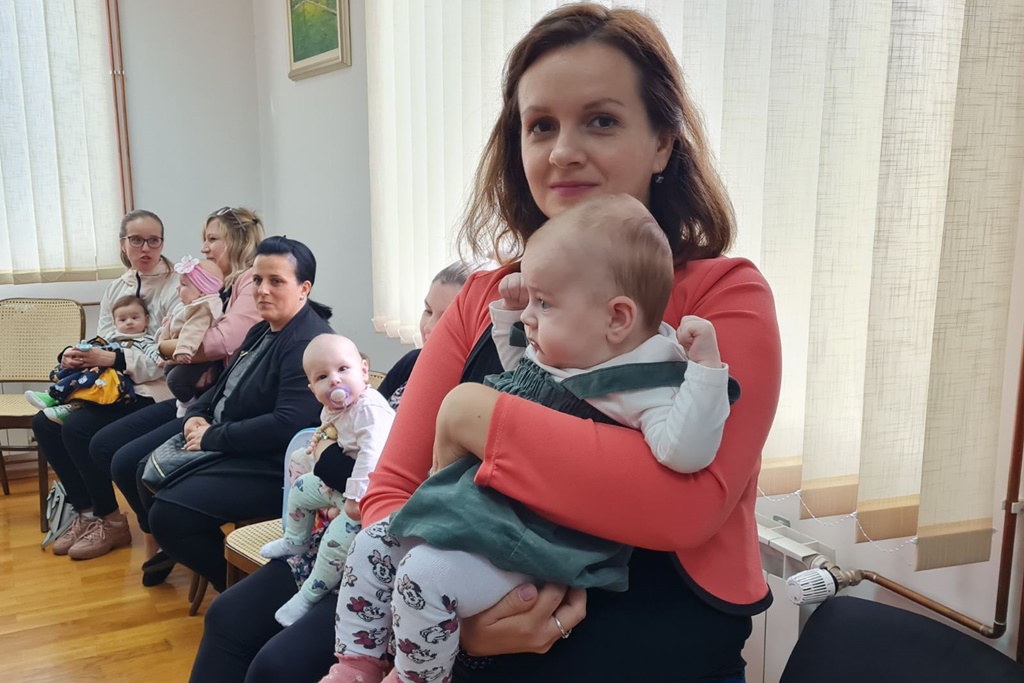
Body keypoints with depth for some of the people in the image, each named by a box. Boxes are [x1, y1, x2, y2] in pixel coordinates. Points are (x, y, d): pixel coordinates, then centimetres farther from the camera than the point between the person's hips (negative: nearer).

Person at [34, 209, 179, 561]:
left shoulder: (174, 289, -10)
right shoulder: (114, 289, 13)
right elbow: (103, 347, 12)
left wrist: (115, 359, -25)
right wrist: (76, 355, -11)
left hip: (153, 391, -8)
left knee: (78, 427, -24)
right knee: (45, 423, -9)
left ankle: (110, 521, -4)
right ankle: (86, 511, 5)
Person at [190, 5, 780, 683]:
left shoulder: (725, 296, -6)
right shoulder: (483, 301, 6)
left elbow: (684, 503, -24)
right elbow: (394, 487, 0)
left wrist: (475, 417, -19)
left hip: (654, 623, -4)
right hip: (488, 605, 4)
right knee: (239, 623, -10)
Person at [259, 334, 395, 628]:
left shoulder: (370, 410, -29)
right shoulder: (331, 410, 1)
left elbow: (372, 455, -40)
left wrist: (357, 497, -42)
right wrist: (319, 447, 4)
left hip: (365, 495, -10)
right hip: (336, 483, 10)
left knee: (337, 537, -21)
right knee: (301, 488, 22)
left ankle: (309, 596, 0)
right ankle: (296, 541, 47)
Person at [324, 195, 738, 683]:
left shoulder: (643, 388, -15)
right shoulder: (552, 354, 11)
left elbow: (683, 451, -29)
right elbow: (517, 377, 33)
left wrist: (706, 366, -33)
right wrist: (506, 312, 23)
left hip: (534, 540, -9)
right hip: (479, 502, 10)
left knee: (427, 576, -26)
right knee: (371, 544, 8)